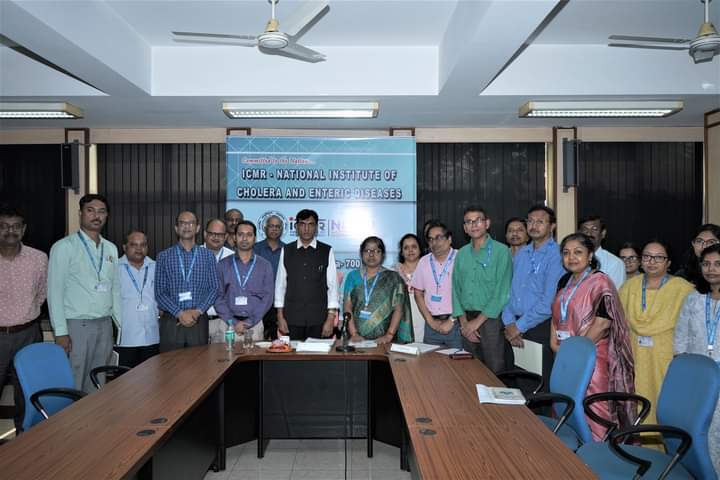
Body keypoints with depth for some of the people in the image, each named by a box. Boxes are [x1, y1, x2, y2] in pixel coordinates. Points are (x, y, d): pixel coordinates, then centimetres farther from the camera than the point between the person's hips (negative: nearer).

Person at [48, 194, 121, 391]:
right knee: (73, 384, 0)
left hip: (105, 324, 5)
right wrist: (61, 331, -13)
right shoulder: (64, 247, -6)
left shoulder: (111, 248, 11)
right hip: (76, 325, -5)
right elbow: (55, 291, -8)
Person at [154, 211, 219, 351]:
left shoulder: (208, 255, 8)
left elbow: (214, 288, 3)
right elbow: (160, 292, 0)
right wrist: (179, 313, -11)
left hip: (198, 321, 1)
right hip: (171, 321, 0)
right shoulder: (164, 256, 5)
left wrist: (198, 311, -10)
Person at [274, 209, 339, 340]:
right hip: (292, 318, 1)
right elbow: (280, 284, 6)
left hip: (319, 319, -1)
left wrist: (331, 318, -6)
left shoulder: (327, 251, 1)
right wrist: (280, 316, 2)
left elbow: (333, 285, -1)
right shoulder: (286, 251, 5)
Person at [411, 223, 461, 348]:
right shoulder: (424, 262, 9)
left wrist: (452, 321, -10)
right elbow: (418, 293, 11)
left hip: (455, 323, -4)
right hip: (432, 325, 4)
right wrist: (431, 321, 3)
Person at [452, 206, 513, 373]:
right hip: (467, 320, 5)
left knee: (495, 372, -2)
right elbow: (456, 289, 9)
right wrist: (464, 322, -2)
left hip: (491, 319, -4)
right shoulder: (461, 254, 11)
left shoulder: (501, 251, -5)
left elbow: (502, 292, -11)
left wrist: (478, 321, -11)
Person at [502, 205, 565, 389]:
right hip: (515, 325, 6)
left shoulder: (556, 256, -10)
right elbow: (509, 290, 9)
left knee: (544, 382, 2)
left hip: (541, 327, -6)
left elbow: (549, 302, -16)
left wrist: (520, 326, -12)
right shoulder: (521, 253, 12)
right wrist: (510, 323, -4)